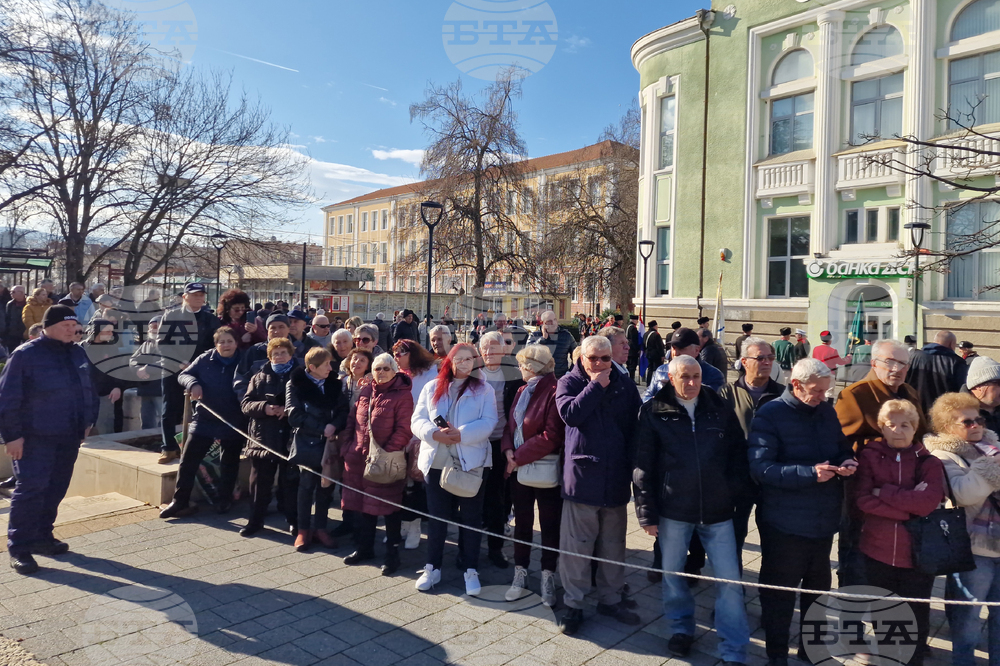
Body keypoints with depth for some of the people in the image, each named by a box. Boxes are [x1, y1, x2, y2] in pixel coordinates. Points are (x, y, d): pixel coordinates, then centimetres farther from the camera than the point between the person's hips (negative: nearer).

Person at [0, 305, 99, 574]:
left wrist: (88, 421, 15)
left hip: (69, 436, 6)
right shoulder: (25, 355, -10)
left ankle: (41, 536, 25)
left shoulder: (77, 353, 9)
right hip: (35, 437, -6)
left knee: (56, 489, 12)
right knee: (31, 489, -8)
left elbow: (88, 390, 19)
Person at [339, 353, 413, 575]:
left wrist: (386, 452, -18)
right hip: (358, 459, 6)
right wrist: (346, 447, 6)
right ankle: (364, 548, 31)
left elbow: (403, 430, -14)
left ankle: (392, 553, 17)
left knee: (389, 506, 3)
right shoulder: (365, 392, 10)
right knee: (362, 505, 15)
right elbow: (352, 420, 14)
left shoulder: (402, 395, -10)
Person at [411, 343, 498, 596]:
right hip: (437, 460, 2)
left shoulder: (484, 390, 1)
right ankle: (432, 568, 24)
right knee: (437, 516, 11)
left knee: (471, 517, 6)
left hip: (472, 462, -2)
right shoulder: (432, 388, 8)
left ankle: (471, 570, 18)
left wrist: (461, 434, -23)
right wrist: (434, 433, -19)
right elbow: (418, 419, 1)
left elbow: (488, 422, -10)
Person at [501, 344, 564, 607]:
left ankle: (548, 577, 22)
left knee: (549, 525, 8)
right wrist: (509, 451, -9)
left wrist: (519, 457, -16)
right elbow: (511, 424, 10)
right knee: (522, 523, 15)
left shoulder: (554, 393, -16)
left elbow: (551, 436, -21)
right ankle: (520, 574, 28)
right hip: (518, 468, 7)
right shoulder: (522, 392, 9)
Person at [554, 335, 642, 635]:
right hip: (581, 476, -3)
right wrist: (596, 386, -13)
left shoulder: (625, 386, 7)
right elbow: (570, 414, -18)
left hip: (616, 479, 3)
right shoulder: (569, 383, 1)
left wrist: (634, 470, -1)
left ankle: (610, 598, 31)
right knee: (576, 545, 1)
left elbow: (635, 429, 7)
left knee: (613, 544, 15)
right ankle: (573, 604, 14)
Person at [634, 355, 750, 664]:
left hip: (718, 510, 1)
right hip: (673, 509, -1)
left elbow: (739, 453, 10)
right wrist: (646, 511, -6)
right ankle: (681, 627, 39)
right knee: (672, 574, 14)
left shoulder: (720, 408, 3)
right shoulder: (654, 412, -5)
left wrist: (736, 490, 1)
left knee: (730, 580, 4)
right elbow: (642, 465, -4)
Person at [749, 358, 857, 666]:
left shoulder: (827, 411, 4)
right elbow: (761, 468, -22)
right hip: (784, 523, -6)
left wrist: (848, 461, -7)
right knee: (780, 592, 7)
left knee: (819, 587, 21)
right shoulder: (769, 415, -14)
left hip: (824, 520, 6)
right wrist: (810, 473, -29)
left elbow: (843, 447, 17)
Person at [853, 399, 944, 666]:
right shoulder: (869, 457, -1)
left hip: (917, 553, 0)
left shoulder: (928, 461, 0)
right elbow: (861, 499, -13)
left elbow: (930, 501, -15)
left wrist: (884, 493, -15)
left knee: (916, 617, 11)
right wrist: (910, 507, -16)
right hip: (878, 551, 1)